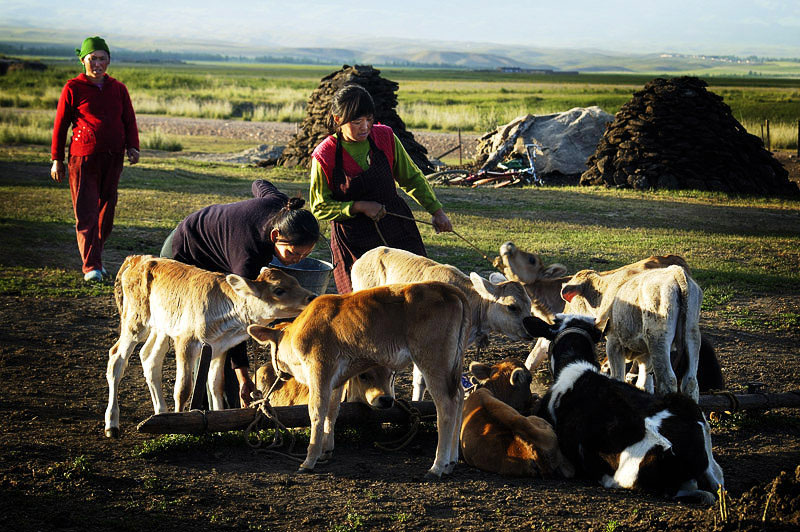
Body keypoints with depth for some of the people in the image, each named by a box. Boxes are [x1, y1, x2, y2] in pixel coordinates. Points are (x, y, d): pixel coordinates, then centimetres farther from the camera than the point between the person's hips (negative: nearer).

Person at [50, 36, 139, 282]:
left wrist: (132, 147, -2)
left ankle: (96, 257, 22)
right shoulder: (73, 88, 1)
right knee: (85, 213, -9)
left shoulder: (118, 88, 12)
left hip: (113, 159, 4)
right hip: (83, 158, -4)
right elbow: (60, 124, 4)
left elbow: (129, 121, 15)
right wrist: (56, 159, 2)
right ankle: (91, 266, -13)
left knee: (106, 211, 8)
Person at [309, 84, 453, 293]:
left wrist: (437, 211, 9)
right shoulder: (324, 156, -9)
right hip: (353, 241, -3)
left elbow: (412, 178, 13)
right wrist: (359, 207, -15)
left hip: (396, 228, 3)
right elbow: (319, 207, -3)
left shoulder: (385, 137, -1)